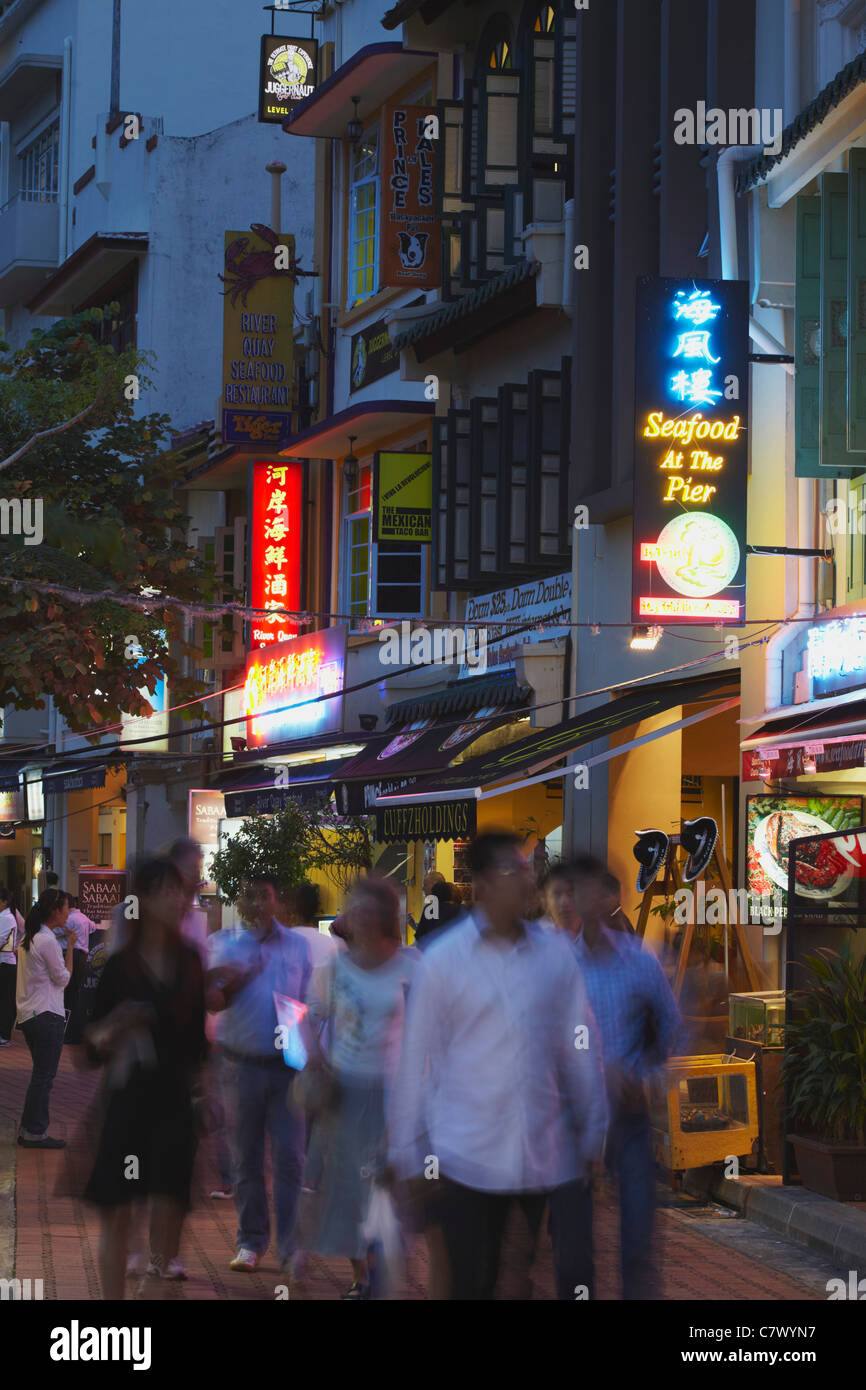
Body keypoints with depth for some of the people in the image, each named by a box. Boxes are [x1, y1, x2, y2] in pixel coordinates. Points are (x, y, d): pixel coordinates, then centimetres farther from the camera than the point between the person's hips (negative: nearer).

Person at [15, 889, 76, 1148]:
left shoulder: (28, 939, 12)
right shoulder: (47, 941, -17)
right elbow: (63, 978, -10)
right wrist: (70, 948, -4)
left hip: (28, 1014, 10)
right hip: (46, 1015, -10)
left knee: (42, 1075, 15)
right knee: (44, 1076, -3)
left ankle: (28, 1130, 17)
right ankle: (35, 1133, 1)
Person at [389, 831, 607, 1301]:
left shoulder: (555, 954, 4)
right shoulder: (443, 960, -3)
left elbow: (580, 1049, 8)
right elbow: (417, 1059, 0)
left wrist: (593, 1136, 7)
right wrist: (410, 1155, 0)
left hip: (548, 1153, 2)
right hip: (469, 1157, -2)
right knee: (472, 1285, 2)